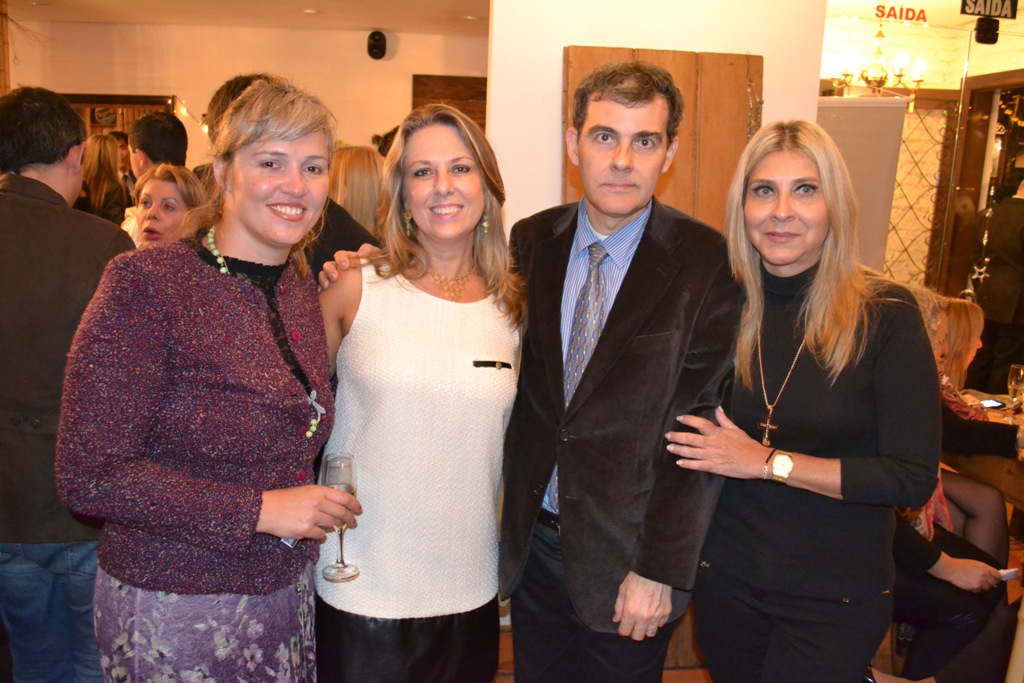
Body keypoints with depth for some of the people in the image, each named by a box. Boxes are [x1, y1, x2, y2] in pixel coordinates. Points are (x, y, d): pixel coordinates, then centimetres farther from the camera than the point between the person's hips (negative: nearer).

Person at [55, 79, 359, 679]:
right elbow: (88, 477, -19)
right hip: (175, 615, -6)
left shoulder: (305, 288, 2)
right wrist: (258, 510, -20)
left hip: (291, 593, 6)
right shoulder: (145, 285, -17)